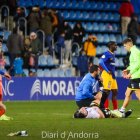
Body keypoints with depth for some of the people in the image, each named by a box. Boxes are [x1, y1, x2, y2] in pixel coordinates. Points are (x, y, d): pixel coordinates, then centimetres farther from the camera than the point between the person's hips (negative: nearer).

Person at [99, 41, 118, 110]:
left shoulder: (113, 54, 16)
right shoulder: (106, 54, -12)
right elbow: (101, 62, -21)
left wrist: (113, 74, 16)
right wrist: (107, 71, -21)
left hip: (112, 75, 10)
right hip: (107, 74, -10)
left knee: (115, 92, 11)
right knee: (106, 91, -8)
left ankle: (115, 109, 16)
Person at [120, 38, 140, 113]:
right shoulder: (133, 51, 17)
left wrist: (130, 73, -18)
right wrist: (128, 69, 15)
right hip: (133, 77, 10)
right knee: (127, 93, 15)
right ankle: (122, 110, 23)